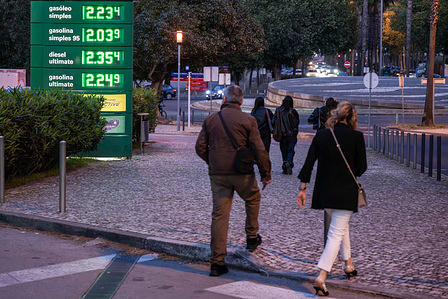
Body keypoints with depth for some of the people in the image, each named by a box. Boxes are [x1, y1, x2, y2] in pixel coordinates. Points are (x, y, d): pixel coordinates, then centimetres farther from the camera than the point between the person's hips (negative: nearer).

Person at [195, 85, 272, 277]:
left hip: (217, 174, 2)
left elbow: (200, 148, 6)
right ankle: (252, 238, 35)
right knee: (253, 199, 27)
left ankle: (217, 262, -1)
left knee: (219, 214, 2)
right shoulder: (248, 120, -4)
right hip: (241, 173, -2)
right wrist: (266, 174, 3)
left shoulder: (210, 119, 5)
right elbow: (259, 150, -6)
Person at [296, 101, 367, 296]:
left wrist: (302, 188, 4)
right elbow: (362, 167, -4)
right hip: (345, 192, -4)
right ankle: (321, 277, -16)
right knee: (337, 232, -4)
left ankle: (348, 265, 35)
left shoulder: (321, 135, 1)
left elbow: (309, 162, -1)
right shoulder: (356, 137, -8)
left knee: (341, 226, 26)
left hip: (324, 191, 4)